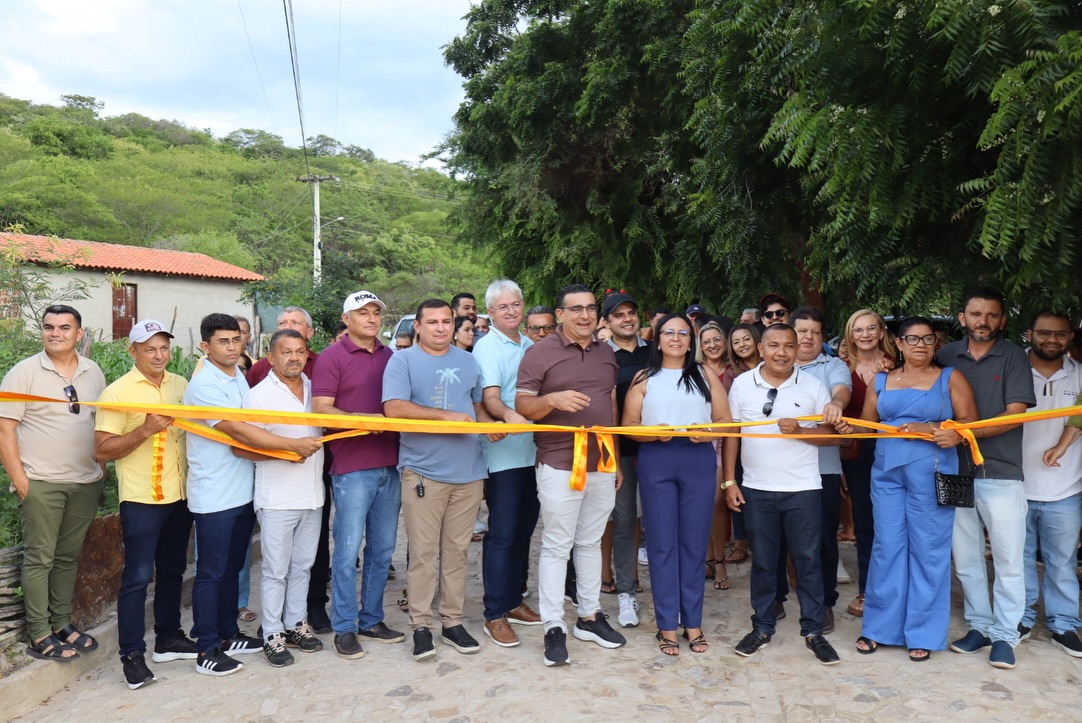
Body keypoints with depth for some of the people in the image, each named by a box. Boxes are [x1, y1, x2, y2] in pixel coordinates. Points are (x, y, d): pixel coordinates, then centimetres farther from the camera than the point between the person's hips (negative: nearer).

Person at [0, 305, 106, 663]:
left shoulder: (93, 373, 7)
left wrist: (102, 467, 9)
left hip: (86, 482, 4)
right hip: (41, 482, -4)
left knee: (69, 556, 13)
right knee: (39, 558, 2)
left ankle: (62, 623, 25)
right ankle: (39, 635, 11)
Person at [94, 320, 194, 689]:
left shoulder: (181, 385, 7)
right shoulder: (118, 392, -9)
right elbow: (103, 451, -13)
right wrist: (146, 429, -24)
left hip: (180, 495, 6)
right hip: (141, 500, -6)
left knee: (173, 570, 16)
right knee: (138, 577, -1)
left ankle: (168, 638, 30)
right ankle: (132, 654, 9)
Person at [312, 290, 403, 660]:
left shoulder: (390, 356, 14)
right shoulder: (332, 357, -3)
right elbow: (321, 409, -10)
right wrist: (363, 419, -22)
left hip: (389, 464, 6)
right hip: (352, 467, -6)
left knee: (382, 548, 12)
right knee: (348, 550, -1)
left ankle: (371, 619, 25)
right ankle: (344, 627, 13)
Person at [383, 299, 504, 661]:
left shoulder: (468, 361, 15)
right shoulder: (403, 361, -1)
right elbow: (394, 407, -15)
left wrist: (490, 424, -2)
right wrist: (446, 415, -18)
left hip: (468, 471, 4)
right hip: (423, 472, -4)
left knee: (457, 550, 10)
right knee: (423, 552, 1)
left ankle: (453, 622, 21)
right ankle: (420, 625, 12)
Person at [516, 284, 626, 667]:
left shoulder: (606, 354, 12)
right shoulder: (540, 353, -6)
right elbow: (521, 406, -8)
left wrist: (616, 459, 16)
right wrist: (552, 399, -28)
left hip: (602, 465, 6)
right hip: (559, 466, -5)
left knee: (591, 542, 15)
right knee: (556, 546, 0)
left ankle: (589, 617, 27)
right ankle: (554, 628, 8)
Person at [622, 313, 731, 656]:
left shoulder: (706, 375, 11)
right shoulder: (644, 379, 8)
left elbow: (726, 419, 6)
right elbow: (629, 425, 1)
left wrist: (708, 431, -14)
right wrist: (654, 433, -16)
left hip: (699, 462, 1)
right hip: (656, 463, -1)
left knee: (694, 542, 5)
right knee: (662, 544, 3)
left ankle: (692, 622, 17)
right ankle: (667, 624, 11)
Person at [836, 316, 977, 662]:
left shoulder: (950, 378, 4)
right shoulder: (881, 380, 12)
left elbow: (969, 422, -4)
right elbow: (868, 424, 10)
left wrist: (927, 429, -17)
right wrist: (849, 427, -12)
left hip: (931, 473, -2)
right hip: (886, 472, 3)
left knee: (928, 551, 2)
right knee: (886, 548, 6)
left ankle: (922, 633, 15)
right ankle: (879, 626, 16)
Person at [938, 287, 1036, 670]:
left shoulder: (1013, 357, -3)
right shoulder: (946, 356, 5)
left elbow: (1015, 415, -12)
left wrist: (963, 433, -21)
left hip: (1001, 475, -3)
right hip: (957, 474, 3)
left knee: (1008, 561, 4)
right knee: (966, 559, 11)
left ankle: (1004, 634, 18)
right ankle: (979, 626, 26)